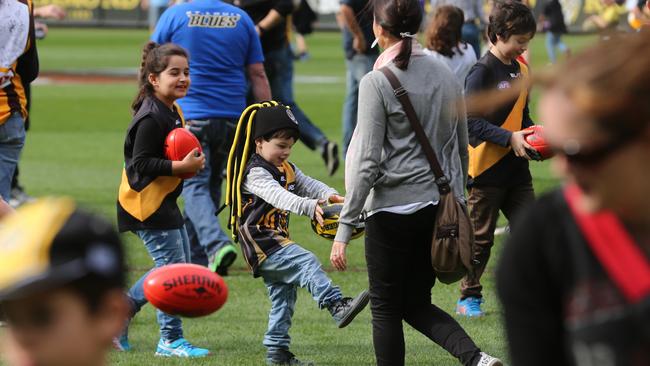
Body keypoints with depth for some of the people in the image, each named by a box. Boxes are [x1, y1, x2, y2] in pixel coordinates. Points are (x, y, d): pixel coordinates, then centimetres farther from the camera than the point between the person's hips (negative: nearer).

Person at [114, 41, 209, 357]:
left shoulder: (173, 112, 10)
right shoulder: (151, 118, -21)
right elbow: (140, 163, -23)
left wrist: (189, 163, 2)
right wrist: (181, 166, -24)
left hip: (163, 201, 10)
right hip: (146, 203, -10)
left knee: (180, 266, 18)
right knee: (173, 269, -7)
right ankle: (171, 340, 2)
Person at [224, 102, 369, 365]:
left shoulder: (287, 170, 16)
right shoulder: (255, 173, -15)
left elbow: (308, 185, 4)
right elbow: (278, 197, -31)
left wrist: (330, 195, -19)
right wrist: (310, 207, -46)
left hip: (277, 240, 10)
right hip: (261, 242, -10)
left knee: (283, 294, 12)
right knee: (306, 263, -27)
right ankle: (338, 307, -41)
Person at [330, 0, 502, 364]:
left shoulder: (377, 83, -12)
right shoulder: (447, 75, 6)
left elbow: (367, 162, -14)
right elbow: (463, 149, 14)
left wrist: (345, 229, -12)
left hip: (394, 208, -6)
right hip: (442, 208, 6)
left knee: (386, 309, 7)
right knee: (417, 303, 18)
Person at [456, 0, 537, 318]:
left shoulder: (521, 69, 11)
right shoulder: (483, 72, -14)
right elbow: (470, 121, -19)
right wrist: (509, 138, -25)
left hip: (516, 167, 7)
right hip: (487, 169, -7)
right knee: (481, 237, 4)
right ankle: (469, 297, 16)